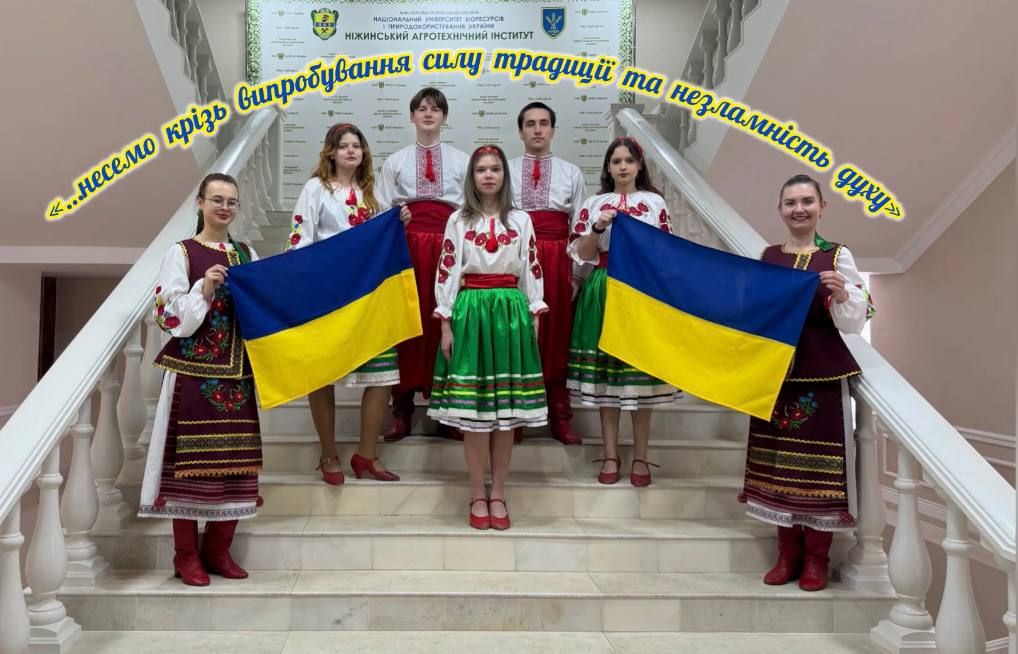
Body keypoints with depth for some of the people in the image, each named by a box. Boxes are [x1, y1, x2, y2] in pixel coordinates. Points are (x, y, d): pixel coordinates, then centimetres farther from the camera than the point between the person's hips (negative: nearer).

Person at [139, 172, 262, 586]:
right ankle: (186, 556, 12)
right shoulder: (181, 254, -1)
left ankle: (218, 550, 19)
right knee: (190, 458, -2)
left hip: (238, 373, 5)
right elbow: (169, 316, -7)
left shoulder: (248, 255, 12)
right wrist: (203, 292, -19)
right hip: (193, 372, -4)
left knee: (235, 459, 5)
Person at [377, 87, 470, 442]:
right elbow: (382, 211, 11)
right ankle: (401, 411, 5)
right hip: (407, 246, 0)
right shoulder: (395, 161, 13)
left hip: (449, 246, 0)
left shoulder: (461, 160, 12)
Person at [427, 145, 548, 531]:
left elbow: (533, 271, 8)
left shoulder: (521, 220, 9)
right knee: (473, 409, -1)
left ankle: (498, 493, 13)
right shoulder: (458, 220, 6)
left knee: (507, 409, 2)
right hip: (470, 311, -1)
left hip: (511, 311, 1)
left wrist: (534, 320, 2)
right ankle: (478, 494, 10)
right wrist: (445, 324, -4)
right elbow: (446, 272, 2)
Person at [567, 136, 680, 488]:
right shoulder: (593, 204, 8)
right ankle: (610, 454, 14)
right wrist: (598, 228, -11)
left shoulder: (655, 202, 7)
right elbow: (581, 254, 4)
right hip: (604, 292, 1)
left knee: (642, 369, 1)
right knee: (606, 372, 2)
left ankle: (640, 456, 12)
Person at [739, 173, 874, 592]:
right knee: (778, 461, 7)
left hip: (822, 375, -3)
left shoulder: (837, 256, -3)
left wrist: (842, 297, -24)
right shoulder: (766, 258, 8)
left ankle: (817, 556, 16)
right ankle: (788, 552, 21)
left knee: (819, 460, 1)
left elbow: (854, 324, -6)